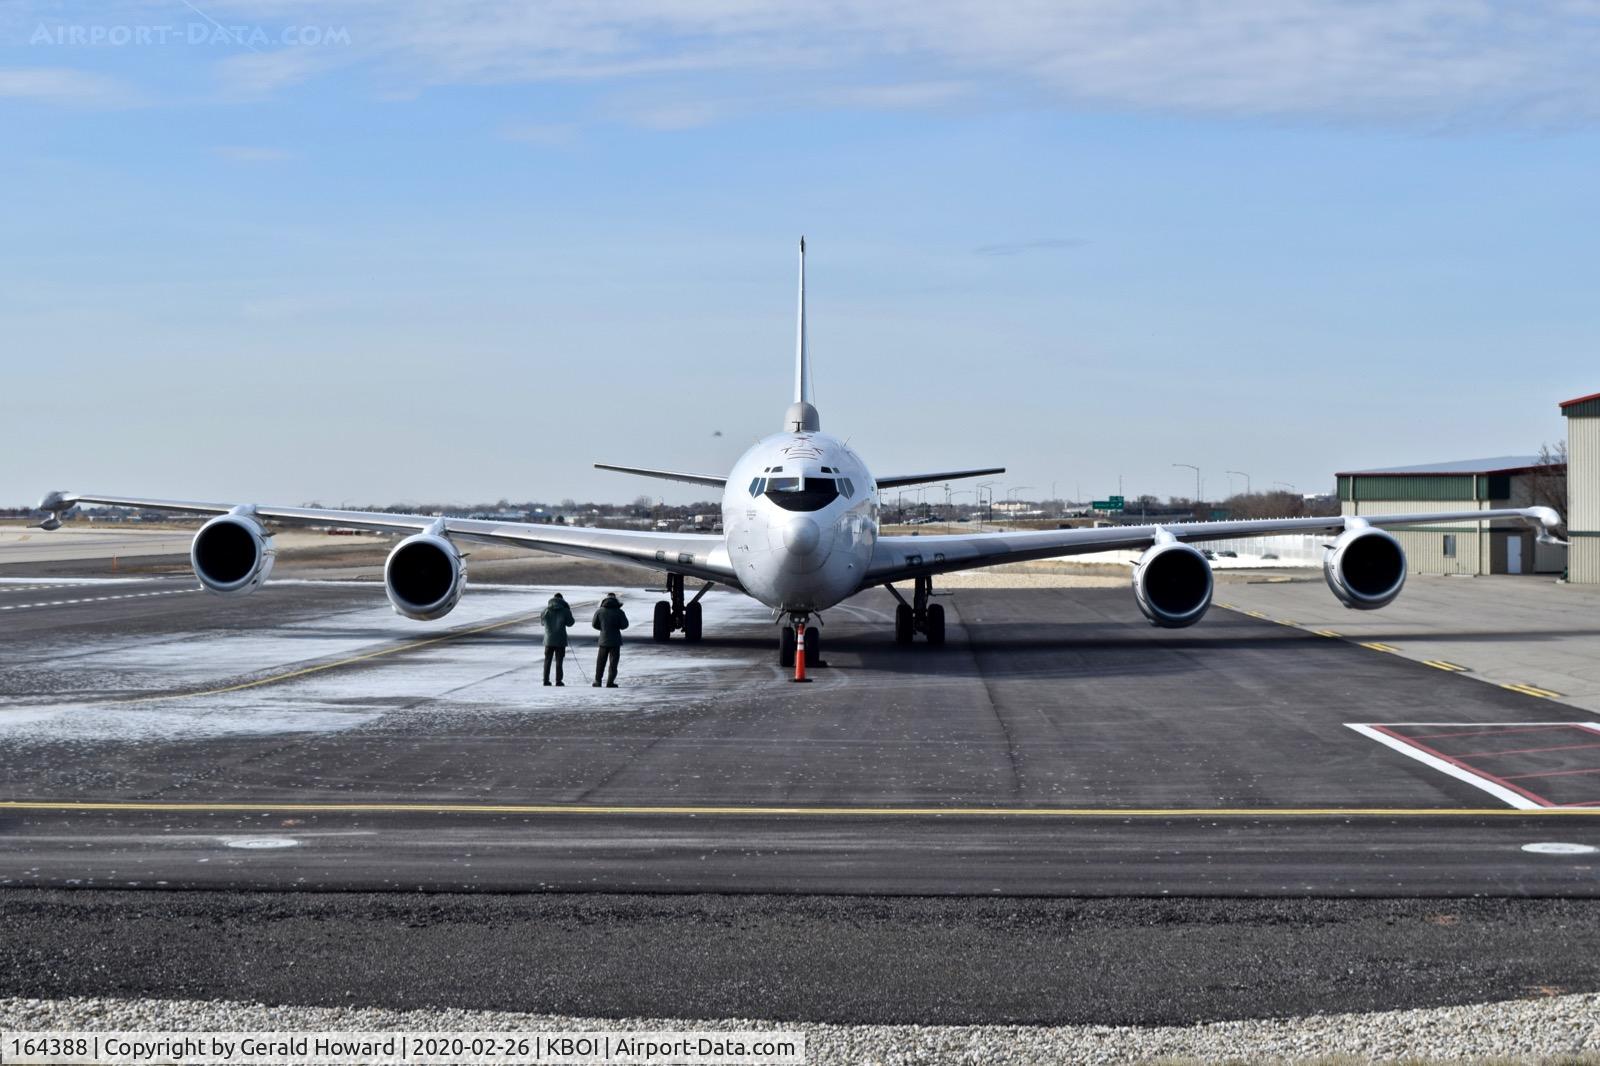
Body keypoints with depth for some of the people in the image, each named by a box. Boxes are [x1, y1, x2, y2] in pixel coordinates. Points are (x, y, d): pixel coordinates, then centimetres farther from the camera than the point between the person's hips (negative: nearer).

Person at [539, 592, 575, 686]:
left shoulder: (546, 609, -1)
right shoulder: (565, 610, -8)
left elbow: (542, 620, 12)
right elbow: (570, 622, 1)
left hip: (549, 639, 2)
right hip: (560, 640, -2)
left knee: (547, 660, 12)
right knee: (559, 661, 3)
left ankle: (546, 680, 10)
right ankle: (558, 680, 0)